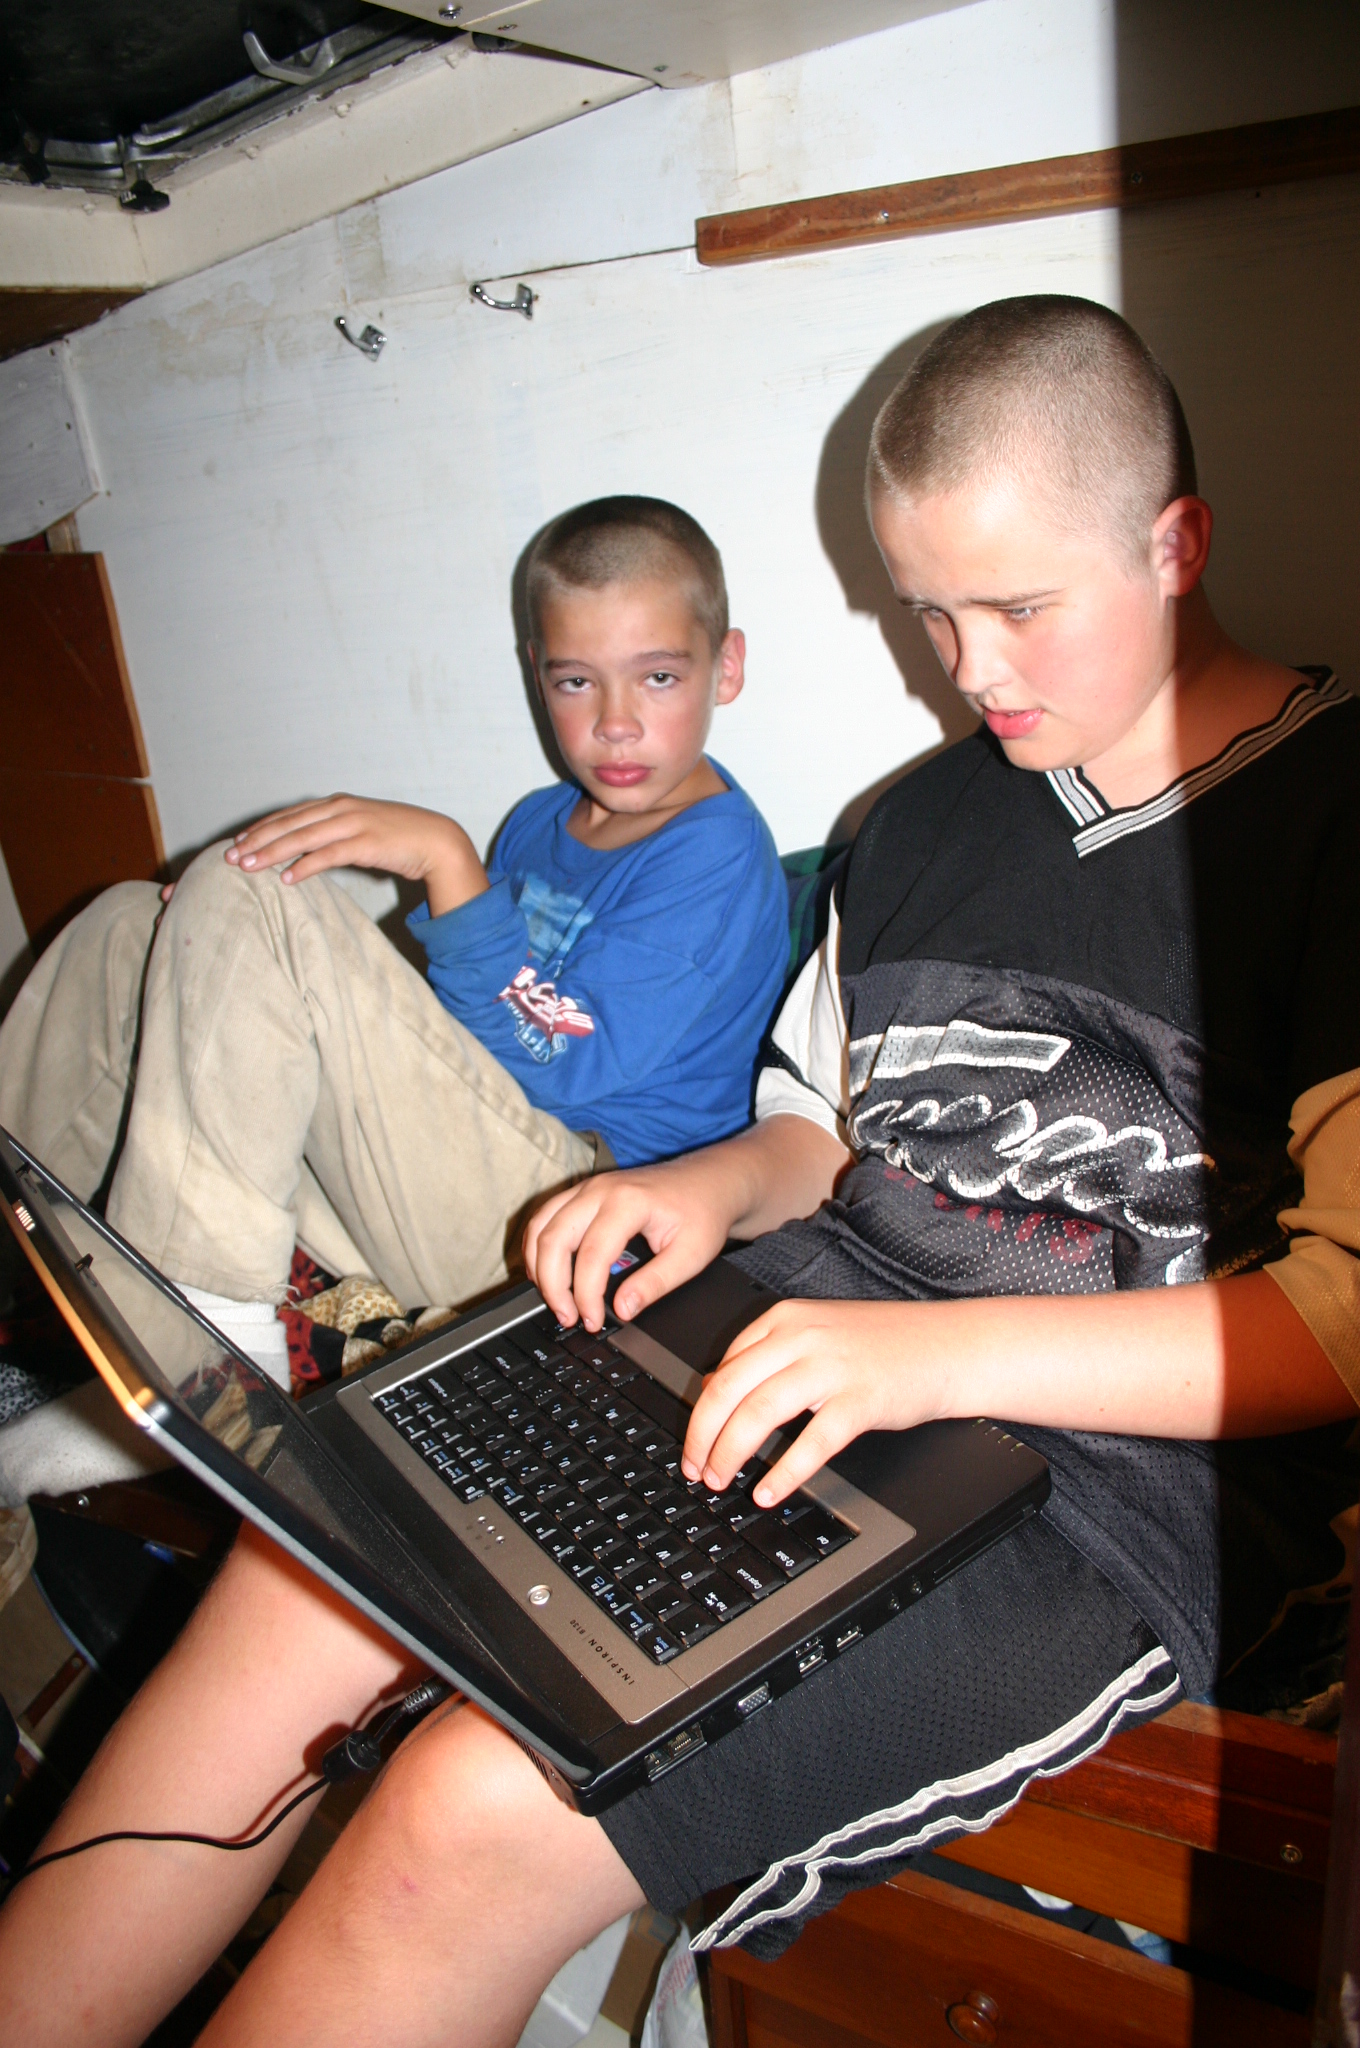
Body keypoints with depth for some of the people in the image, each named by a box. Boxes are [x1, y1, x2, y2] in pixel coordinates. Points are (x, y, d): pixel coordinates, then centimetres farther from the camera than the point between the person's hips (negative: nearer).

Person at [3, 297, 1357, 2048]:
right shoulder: (926, 816, 15)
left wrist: (943, 1347, -23)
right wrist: (721, 1185, -2)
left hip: (1118, 1481, -6)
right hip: (813, 1355, 7)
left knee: (483, 1809, -22)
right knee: (315, 1562, -11)